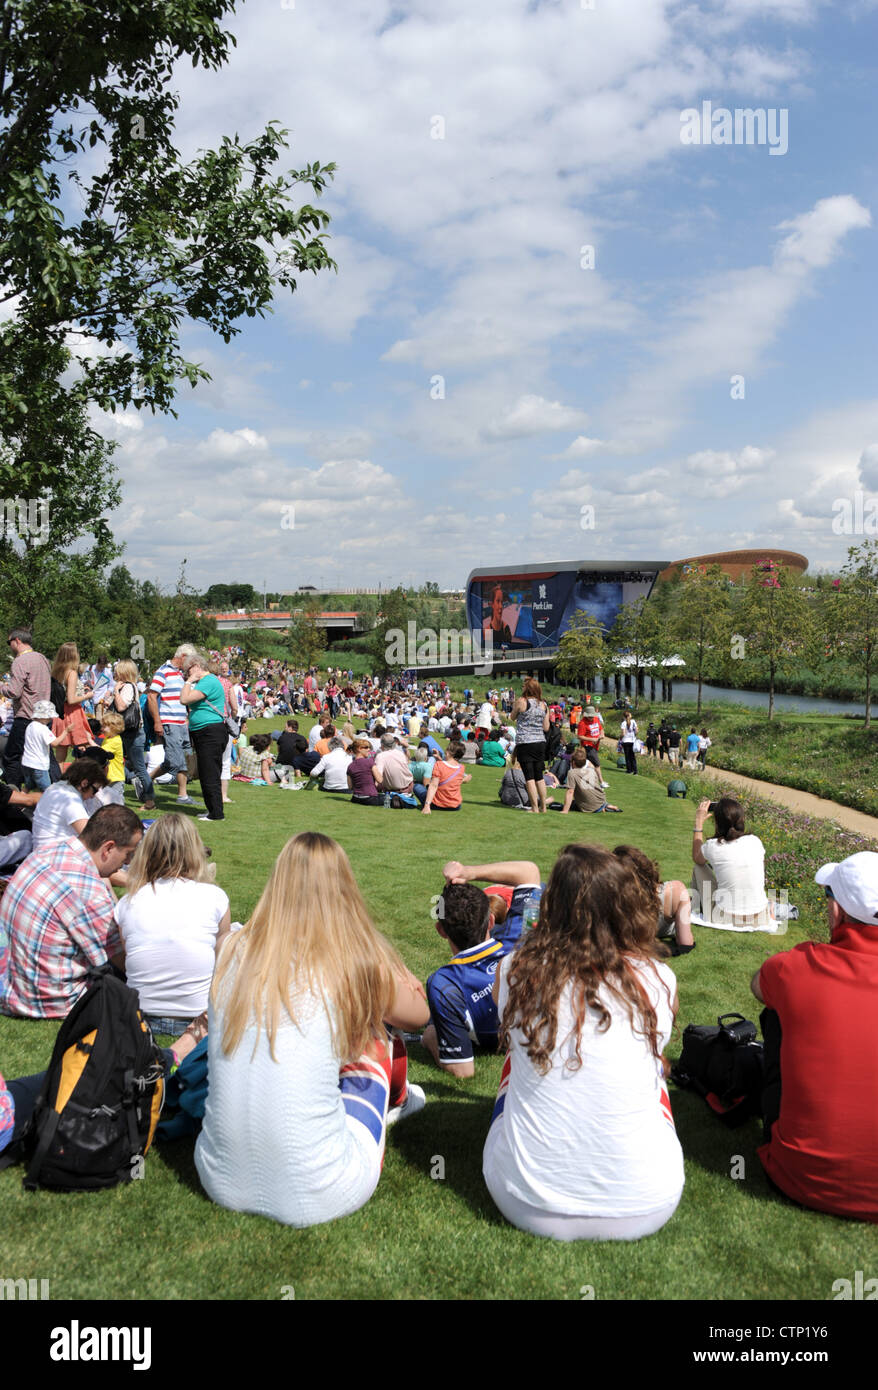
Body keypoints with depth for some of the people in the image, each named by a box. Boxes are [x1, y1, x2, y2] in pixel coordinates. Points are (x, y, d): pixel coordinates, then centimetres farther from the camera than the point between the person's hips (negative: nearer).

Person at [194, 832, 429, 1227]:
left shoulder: (236, 951, -4)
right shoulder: (358, 962, -13)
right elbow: (419, 1015, 8)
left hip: (221, 1182, 4)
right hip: (315, 1199, -3)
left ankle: (394, 1102, 50)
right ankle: (394, 1102, 49)